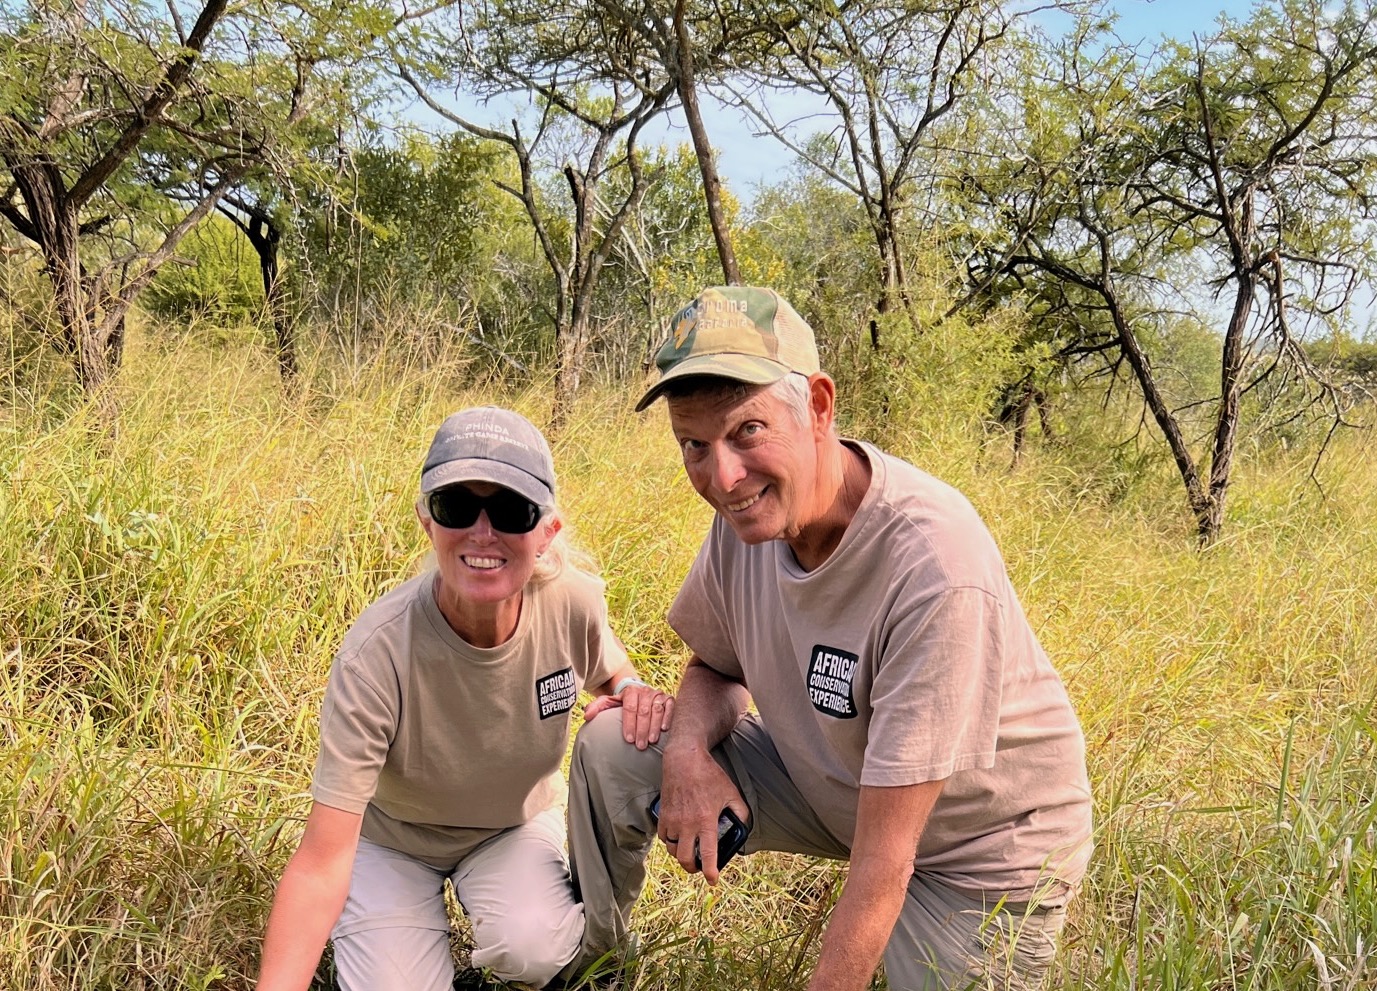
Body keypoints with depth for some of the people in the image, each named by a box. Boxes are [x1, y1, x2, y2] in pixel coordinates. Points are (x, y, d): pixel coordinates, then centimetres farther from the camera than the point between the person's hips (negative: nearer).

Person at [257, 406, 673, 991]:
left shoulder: (573, 604, -25)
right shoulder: (377, 654, -34)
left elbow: (613, 678, 0)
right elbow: (322, 863, -34)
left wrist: (636, 696, -25)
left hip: (518, 820, 1)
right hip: (394, 838, 0)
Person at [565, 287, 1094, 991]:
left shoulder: (937, 570, -35)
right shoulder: (750, 507, -14)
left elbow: (884, 857, -31)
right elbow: (717, 667, 5)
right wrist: (689, 750, -18)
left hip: (980, 845, -5)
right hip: (831, 781, 6)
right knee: (611, 753, -6)